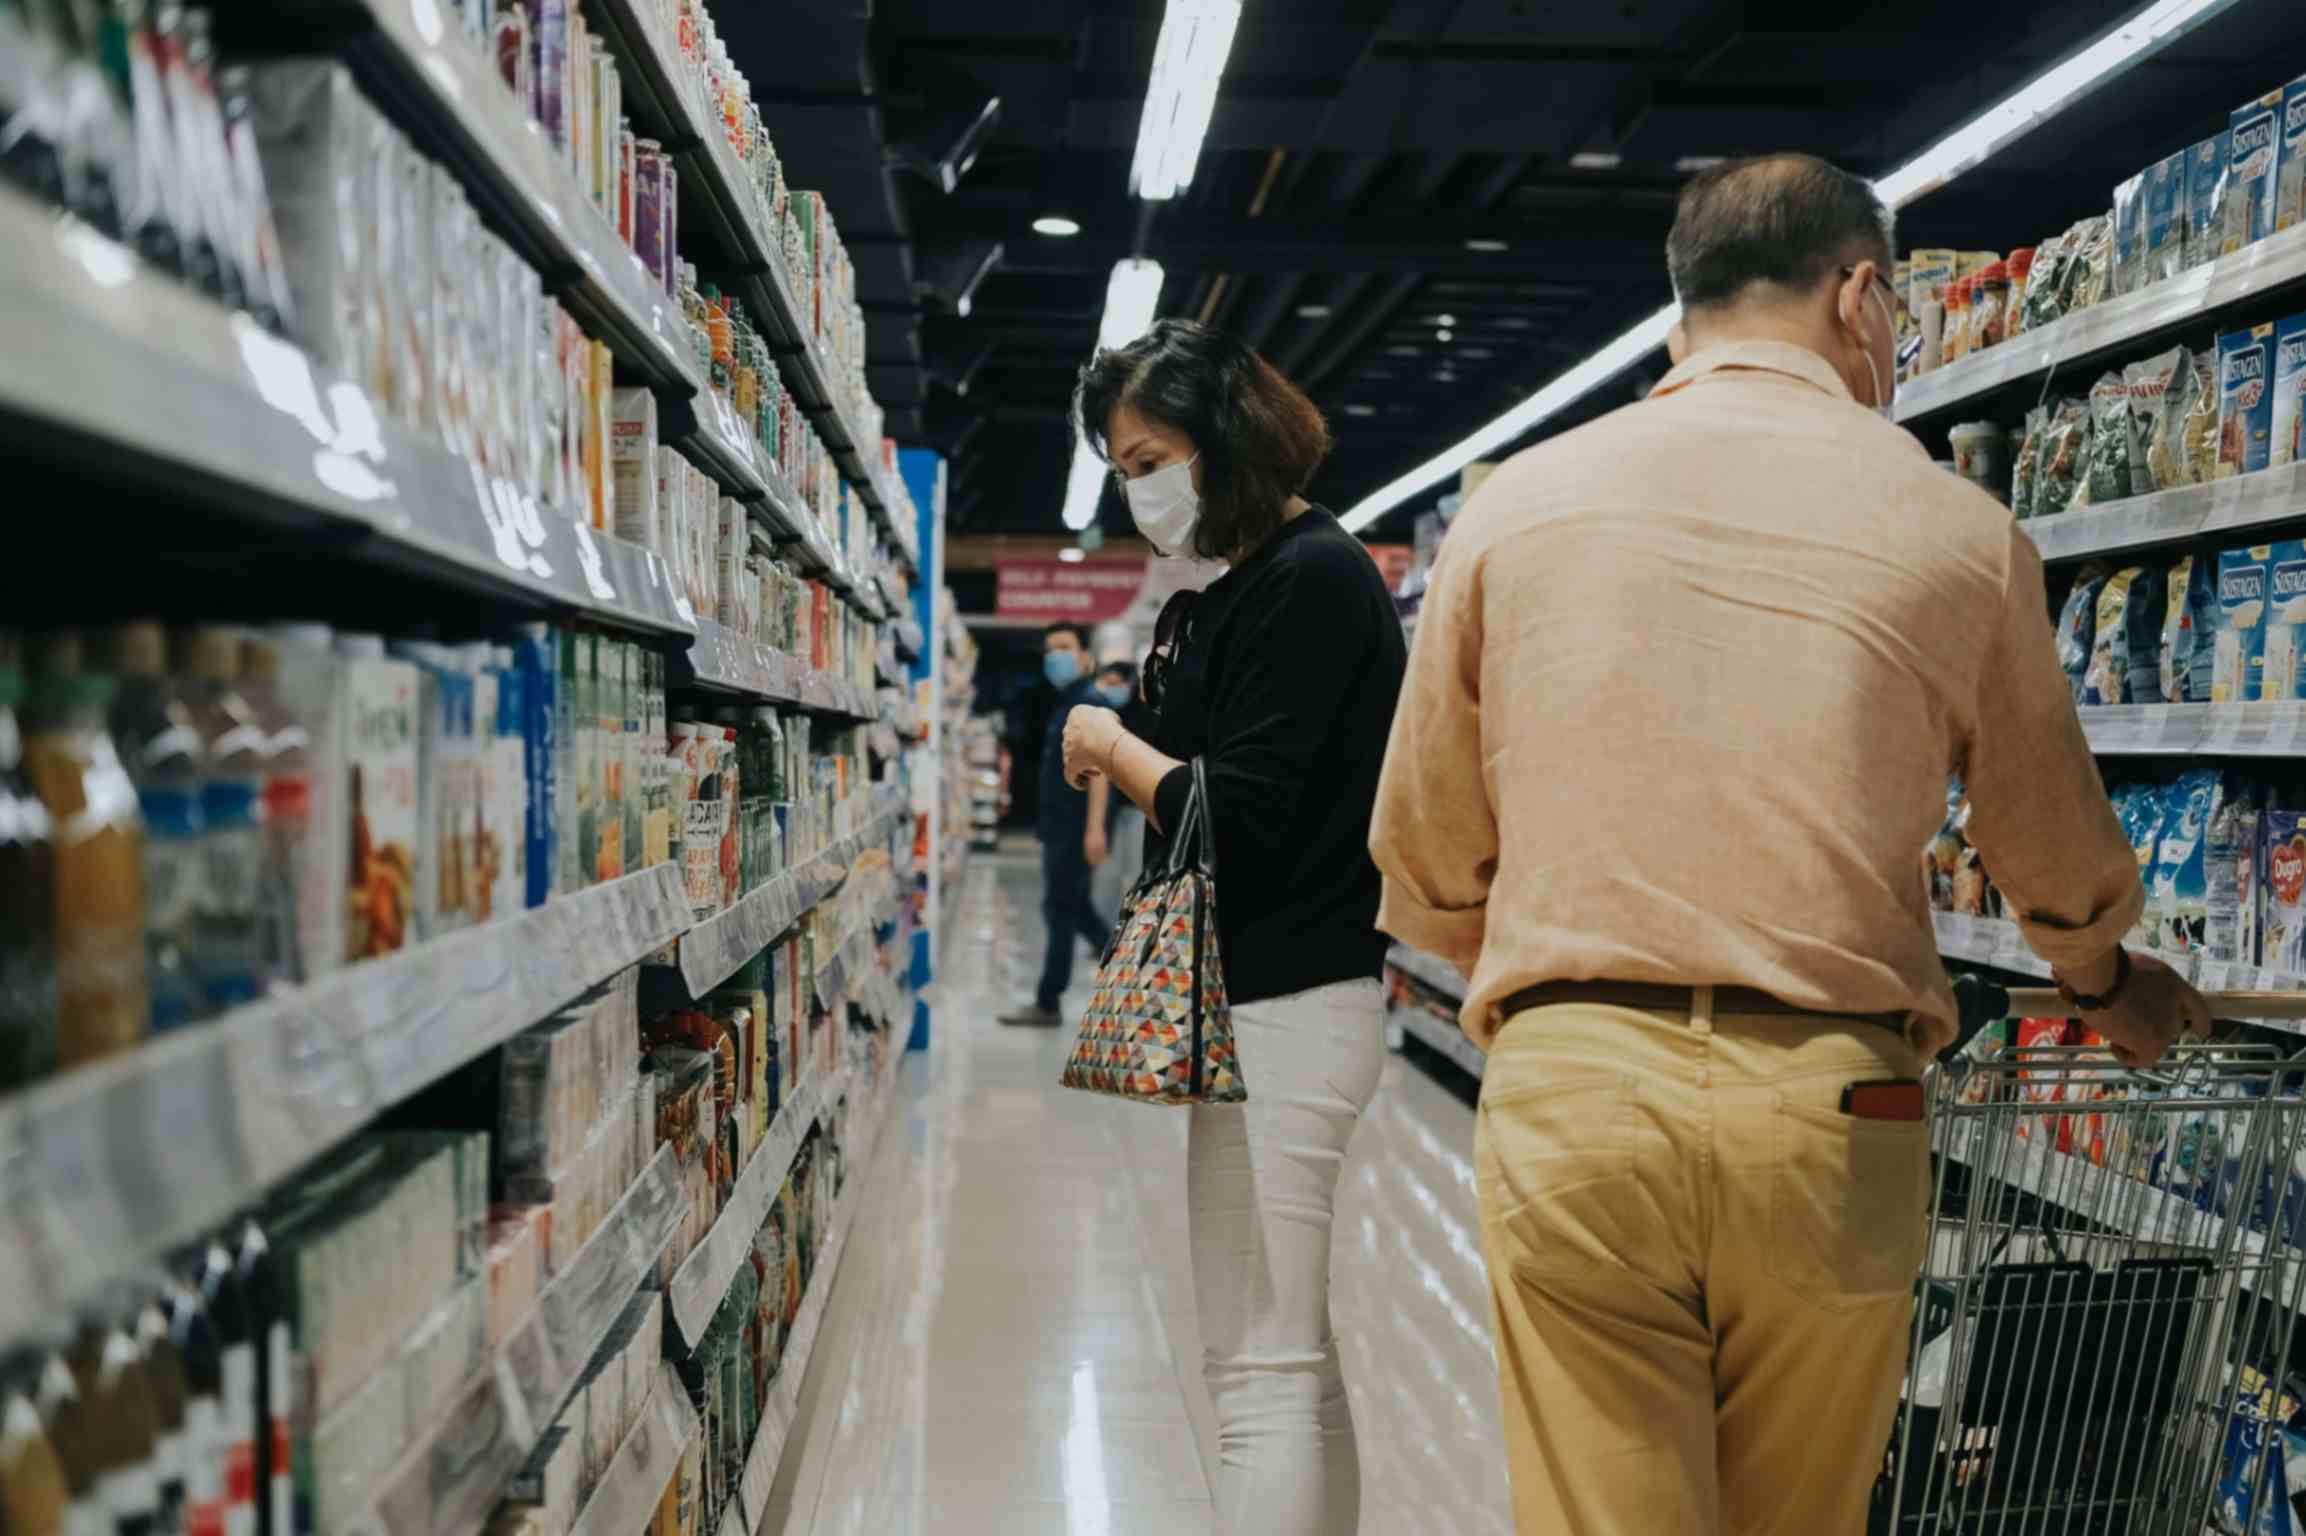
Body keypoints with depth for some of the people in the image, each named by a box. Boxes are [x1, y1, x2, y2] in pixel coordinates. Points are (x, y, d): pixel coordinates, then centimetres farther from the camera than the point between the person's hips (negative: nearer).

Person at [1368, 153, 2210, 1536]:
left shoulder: (1516, 503, 5)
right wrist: (2113, 984, 41)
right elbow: (2060, 859, 18)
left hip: (1571, 1094, 0)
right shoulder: (1959, 531, 4)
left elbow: (1423, 864, 10)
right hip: (1830, 1110, 1)